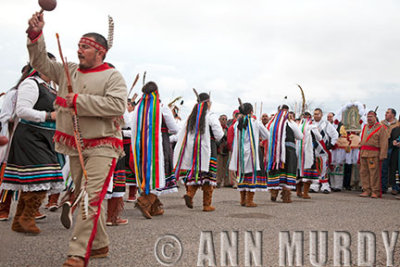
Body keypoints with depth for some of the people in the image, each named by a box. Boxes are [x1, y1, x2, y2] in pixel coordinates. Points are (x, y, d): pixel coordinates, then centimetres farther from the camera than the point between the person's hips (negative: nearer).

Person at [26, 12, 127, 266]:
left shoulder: (113, 76, -6)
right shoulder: (68, 71, 12)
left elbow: (117, 105, -21)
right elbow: (41, 62, 15)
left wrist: (78, 101, -19)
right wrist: (36, 35, -1)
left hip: (102, 147, -6)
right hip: (75, 147, 7)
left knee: (91, 198, -16)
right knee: (86, 198, 13)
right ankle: (100, 245, 27)